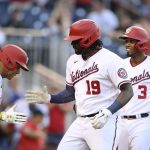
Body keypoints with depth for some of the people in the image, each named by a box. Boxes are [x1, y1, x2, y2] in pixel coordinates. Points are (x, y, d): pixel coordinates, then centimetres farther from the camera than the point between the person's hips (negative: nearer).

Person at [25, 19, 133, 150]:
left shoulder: (110, 60, -11)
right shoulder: (73, 61, 13)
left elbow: (127, 92, -15)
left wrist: (107, 113, -26)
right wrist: (49, 98, 7)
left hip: (104, 123, -8)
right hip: (80, 123, 8)